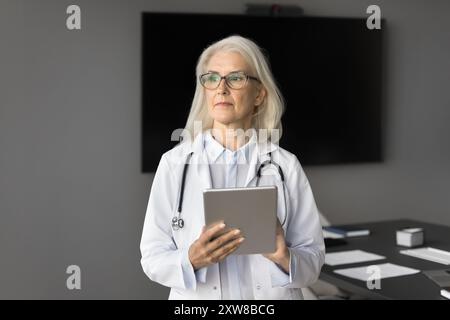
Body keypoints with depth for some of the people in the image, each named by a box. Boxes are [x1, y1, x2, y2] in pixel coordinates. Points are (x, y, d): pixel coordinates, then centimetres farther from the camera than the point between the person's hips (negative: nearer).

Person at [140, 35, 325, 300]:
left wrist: (285, 258, -22)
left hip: (271, 294, 0)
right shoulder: (174, 162, -6)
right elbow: (153, 258, -6)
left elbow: (313, 259, -3)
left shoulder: (285, 166, -5)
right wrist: (190, 260, -24)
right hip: (198, 296, 0)